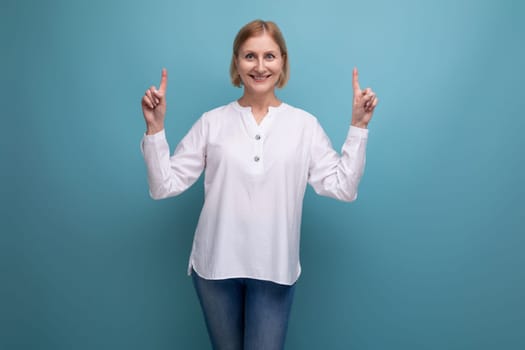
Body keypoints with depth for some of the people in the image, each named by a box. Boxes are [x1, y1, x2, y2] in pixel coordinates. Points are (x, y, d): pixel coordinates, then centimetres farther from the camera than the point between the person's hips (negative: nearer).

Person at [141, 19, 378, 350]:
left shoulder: (305, 124, 0)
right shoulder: (212, 122, -1)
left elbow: (342, 187, -6)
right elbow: (164, 185, -3)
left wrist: (358, 126, -9)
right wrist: (155, 127, -13)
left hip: (274, 269, -1)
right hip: (215, 265, 1)